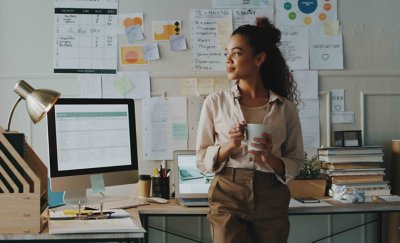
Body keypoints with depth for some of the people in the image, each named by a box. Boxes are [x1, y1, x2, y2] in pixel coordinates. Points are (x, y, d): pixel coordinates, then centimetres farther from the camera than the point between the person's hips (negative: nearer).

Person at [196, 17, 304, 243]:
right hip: (228, 198, -1)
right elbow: (202, 159, 4)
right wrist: (229, 146, -14)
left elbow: (296, 162, 7)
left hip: (271, 199, 1)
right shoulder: (215, 102, 3)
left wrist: (271, 159, -13)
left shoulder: (285, 108, 3)